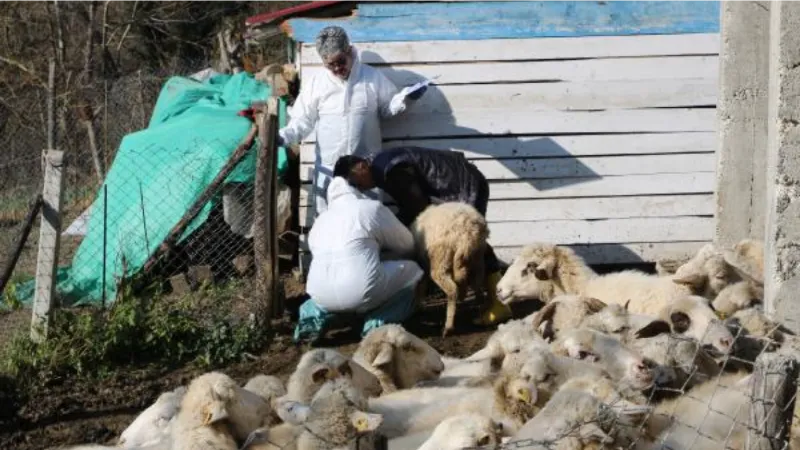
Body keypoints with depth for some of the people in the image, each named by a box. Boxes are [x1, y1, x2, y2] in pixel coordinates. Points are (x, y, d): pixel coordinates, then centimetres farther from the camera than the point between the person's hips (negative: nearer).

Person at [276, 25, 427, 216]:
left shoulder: (373, 77, 0)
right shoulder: (314, 83, 1)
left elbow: (388, 108, 8)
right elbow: (302, 121, 2)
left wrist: (405, 98, -12)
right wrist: (282, 136, -15)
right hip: (329, 168, 0)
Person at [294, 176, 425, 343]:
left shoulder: (320, 221, 21)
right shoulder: (372, 208, 8)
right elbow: (407, 244, 18)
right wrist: (382, 249, 41)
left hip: (320, 295, 6)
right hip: (362, 293, -6)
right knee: (411, 270, 17)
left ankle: (315, 315, 12)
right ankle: (377, 324, 2)